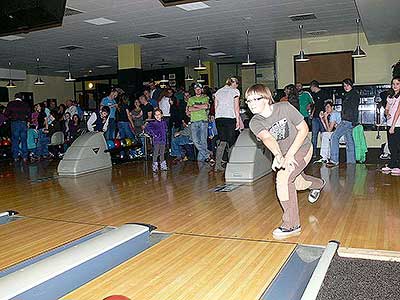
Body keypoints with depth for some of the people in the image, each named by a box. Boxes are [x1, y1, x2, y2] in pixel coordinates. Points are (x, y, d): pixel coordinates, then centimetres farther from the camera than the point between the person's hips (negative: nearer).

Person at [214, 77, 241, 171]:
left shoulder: (218, 92, 17)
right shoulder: (235, 91, 3)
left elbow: (215, 106, 16)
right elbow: (236, 107, -3)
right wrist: (238, 120, -2)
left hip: (219, 118, 5)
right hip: (230, 118, -5)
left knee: (222, 141, 7)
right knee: (231, 141, 3)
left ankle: (217, 164, -3)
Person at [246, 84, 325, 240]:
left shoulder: (285, 108, -26)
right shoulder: (255, 123, -18)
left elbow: (304, 129, -21)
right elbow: (267, 138, -37)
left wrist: (289, 154, -30)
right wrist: (277, 155, -58)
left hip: (302, 148, -6)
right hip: (284, 153, 6)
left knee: (283, 177, -28)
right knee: (297, 183, 26)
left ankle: (292, 225, -19)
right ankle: (318, 184, 65)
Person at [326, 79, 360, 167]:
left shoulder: (354, 95, -6)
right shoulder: (346, 95, 21)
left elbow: (355, 109, -14)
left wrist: (354, 121, -20)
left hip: (348, 121, -10)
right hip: (345, 121, 10)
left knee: (334, 137, -15)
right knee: (349, 141, 10)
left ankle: (334, 160, -17)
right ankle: (351, 161, 15)